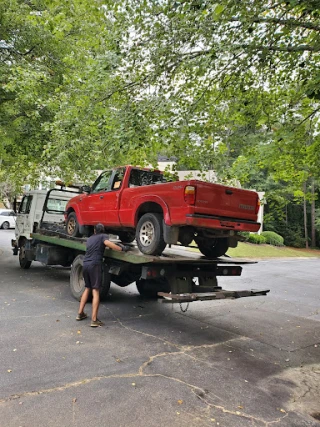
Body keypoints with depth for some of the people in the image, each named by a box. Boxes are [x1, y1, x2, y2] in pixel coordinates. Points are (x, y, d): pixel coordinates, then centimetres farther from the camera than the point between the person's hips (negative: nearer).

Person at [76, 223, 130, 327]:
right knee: (96, 291, -5)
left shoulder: (90, 239, 25)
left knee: (87, 288, 21)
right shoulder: (103, 236, 6)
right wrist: (122, 248, -14)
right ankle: (94, 320, -8)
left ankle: (80, 313, 25)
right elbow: (107, 243, -15)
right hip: (95, 264, -6)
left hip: (85, 264, 7)